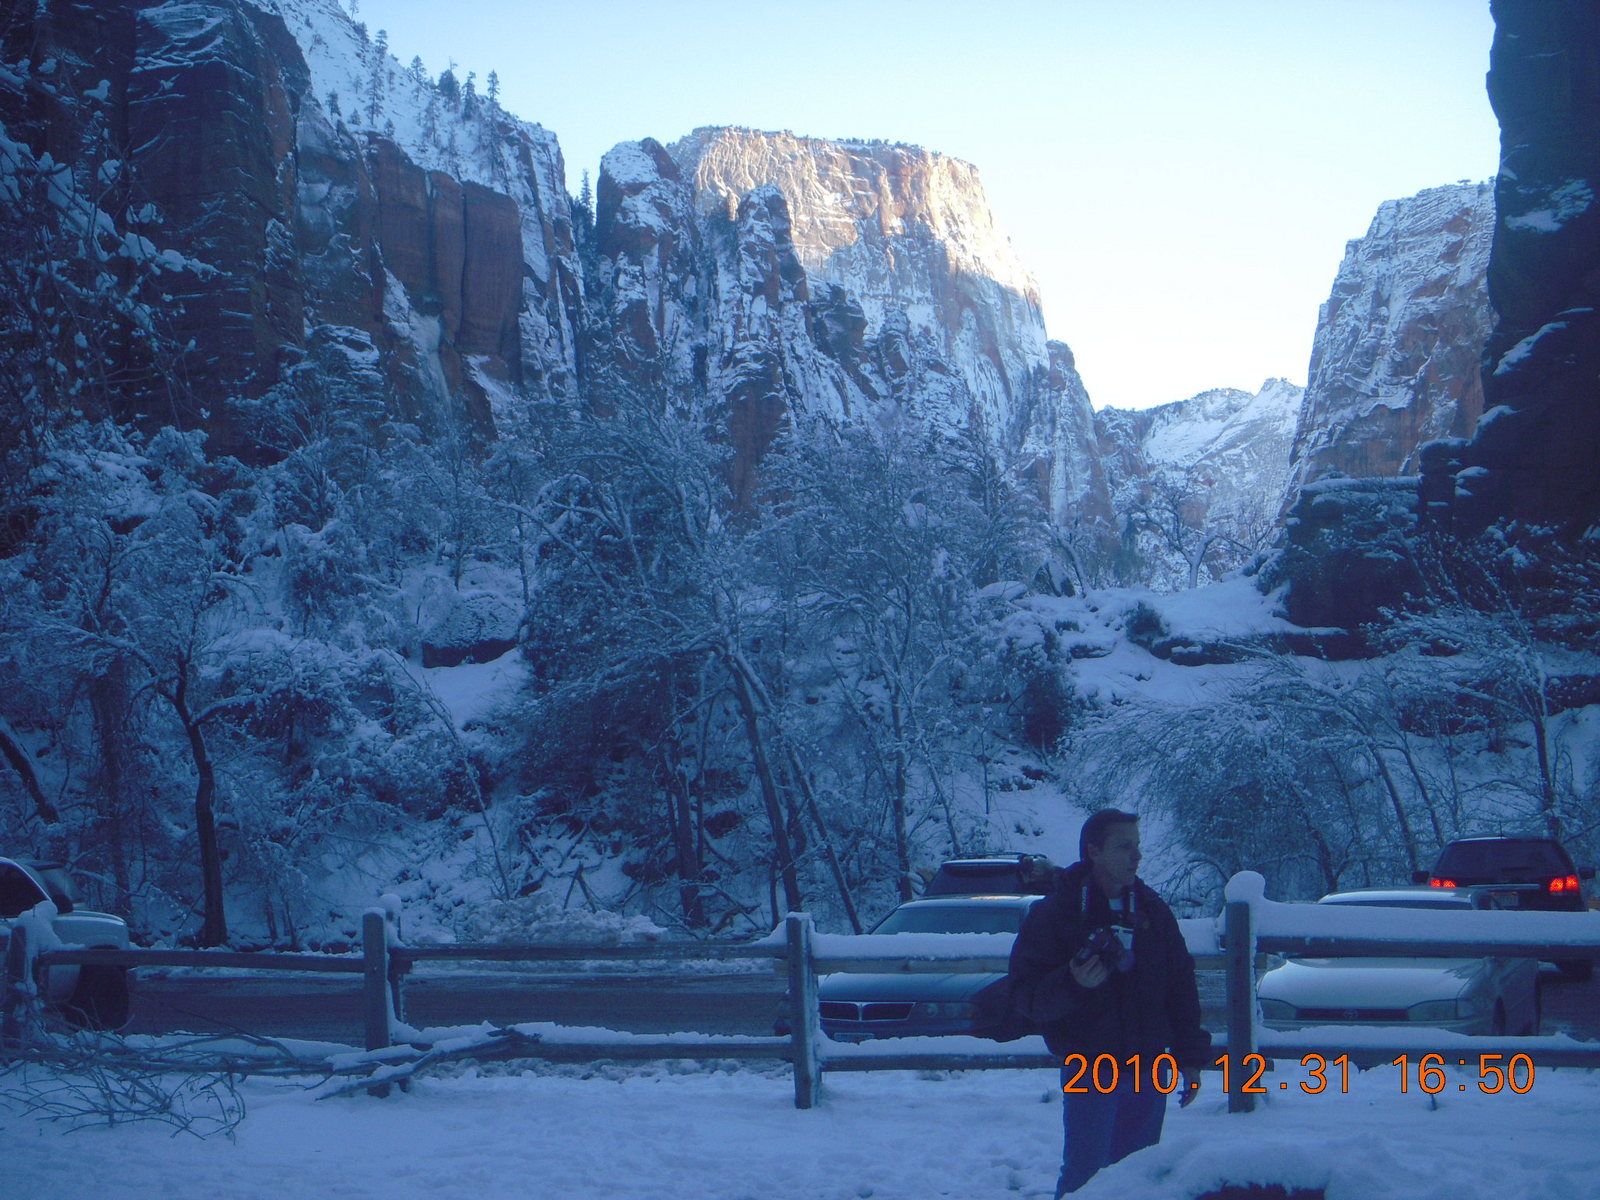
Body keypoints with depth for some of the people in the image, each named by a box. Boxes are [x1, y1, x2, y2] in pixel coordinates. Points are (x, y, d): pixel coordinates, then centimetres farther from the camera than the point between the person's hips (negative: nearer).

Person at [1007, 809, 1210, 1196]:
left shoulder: (1153, 910, 10)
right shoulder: (1053, 914, -5)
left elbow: (1182, 987, 14)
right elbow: (1024, 994, -9)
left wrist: (1189, 1057, 10)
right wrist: (1072, 983, -27)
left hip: (1149, 1071, 5)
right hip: (1089, 1072, -5)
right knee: (1086, 1177, -6)